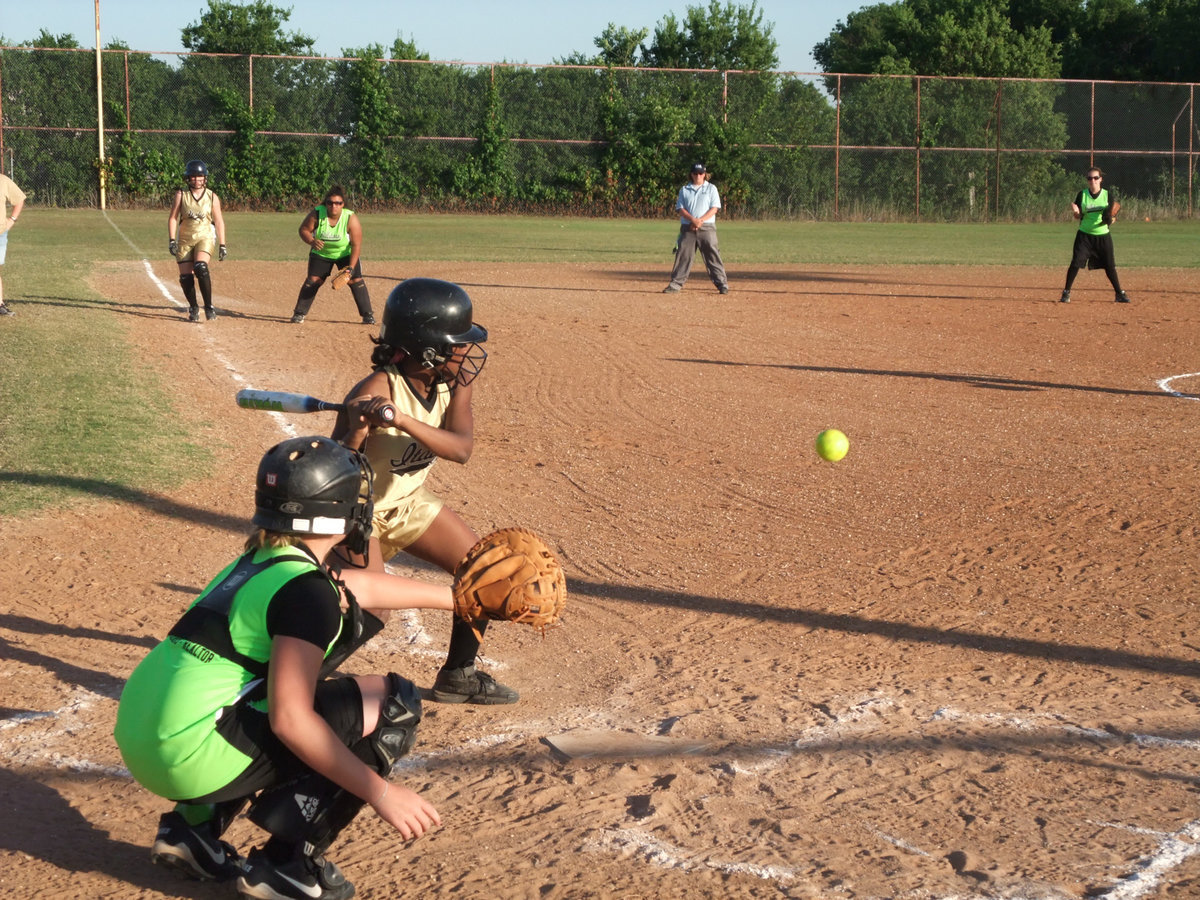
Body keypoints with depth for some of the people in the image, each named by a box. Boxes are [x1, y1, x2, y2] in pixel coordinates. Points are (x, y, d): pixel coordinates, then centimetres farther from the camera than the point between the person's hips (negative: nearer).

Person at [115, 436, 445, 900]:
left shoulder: (259, 560, 16)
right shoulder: (303, 587, -12)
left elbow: (362, 588, 33)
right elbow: (290, 719, -20)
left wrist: (455, 597, 44)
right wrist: (379, 792, -16)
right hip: (188, 754, -9)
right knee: (392, 703, -4)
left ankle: (193, 826, 22)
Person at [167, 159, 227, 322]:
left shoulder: (212, 197, 1)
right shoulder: (181, 195, 1)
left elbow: (219, 222, 5)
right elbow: (172, 218, 1)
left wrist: (222, 245, 1)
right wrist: (172, 240, -9)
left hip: (205, 237, -2)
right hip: (185, 240, 2)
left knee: (201, 267, -27)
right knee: (185, 276, -4)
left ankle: (209, 306, -20)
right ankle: (193, 308, 17)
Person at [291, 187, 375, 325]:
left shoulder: (351, 219, -25)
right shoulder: (317, 215, -23)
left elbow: (356, 245, -22)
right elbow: (303, 229, -13)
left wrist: (351, 267, -28)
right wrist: (312, 241, -35)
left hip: (345, 254, 0)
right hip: (321, 253, 1)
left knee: (356, 280, -10)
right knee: (313, 280, -12)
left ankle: (367, 315, 1)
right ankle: (299, 314, -2)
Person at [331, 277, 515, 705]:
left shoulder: (454, 381, -12)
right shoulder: (376, 392, -32)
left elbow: (461, 448, -27)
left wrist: (404, 422, -43)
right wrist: (358, 433, -54)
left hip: (410, 501, 7)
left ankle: (457, 675, 24)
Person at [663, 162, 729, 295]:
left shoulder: (711, 188, 8)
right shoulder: (684, 190, 13)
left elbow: (714, 208, 0)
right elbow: (680, 208, 4)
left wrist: (701, 220, -14)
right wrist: (692, 219, -14)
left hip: (706, 228, -2)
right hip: (687, 228, 2)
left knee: (713, 256, -6)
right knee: (683, 255, -1)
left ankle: (722, 284, -4)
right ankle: (675, 284, 1)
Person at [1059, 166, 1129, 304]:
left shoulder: (1108, 194, -1)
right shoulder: (1082, 195, -1)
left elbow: (1113, 213, 2)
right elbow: (1078, 216, 2)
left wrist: (1111, 219, -21)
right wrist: (1075, 212, -22)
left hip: (1103, 236, 0)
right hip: (1085, 235, 0)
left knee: (1109, 266, 2)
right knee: (1076, 262, -12)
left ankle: (1120, 294, 15)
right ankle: (1066, 293, -4)